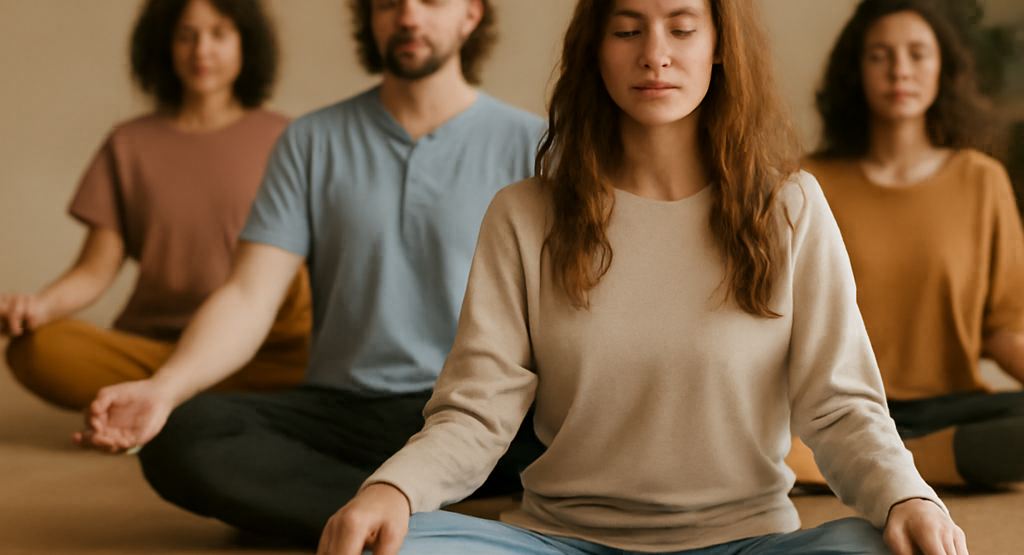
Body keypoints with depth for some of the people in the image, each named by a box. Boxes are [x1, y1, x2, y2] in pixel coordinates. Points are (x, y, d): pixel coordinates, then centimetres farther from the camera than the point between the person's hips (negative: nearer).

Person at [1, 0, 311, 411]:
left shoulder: (281, 139, 8)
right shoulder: (129, 145, 12)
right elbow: (96, 269, 5)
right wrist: (39, 304, -17)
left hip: (255, 352, -1)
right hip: (149, 343, 1)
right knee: (34, 348, -28)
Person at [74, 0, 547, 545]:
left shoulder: (528, 144, 6)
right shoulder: (312, 142, 11)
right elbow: (247, 298, 1)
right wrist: (162, 389, -19)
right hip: (342, 412, 2)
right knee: (181, 438, -27)